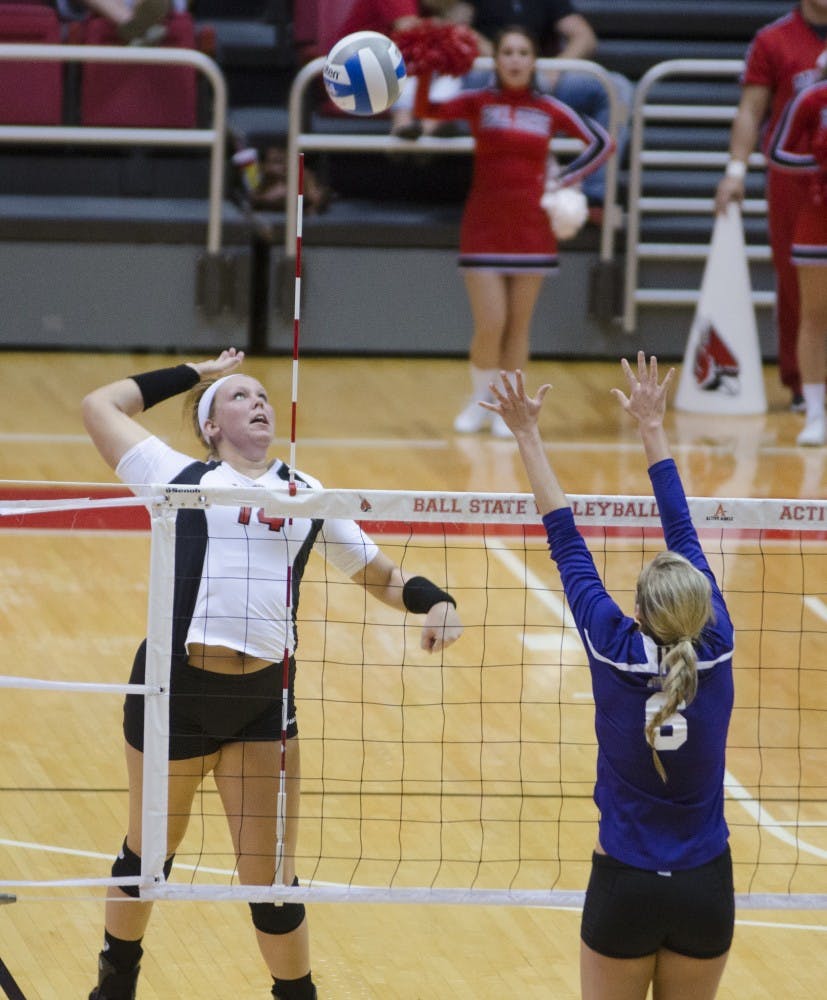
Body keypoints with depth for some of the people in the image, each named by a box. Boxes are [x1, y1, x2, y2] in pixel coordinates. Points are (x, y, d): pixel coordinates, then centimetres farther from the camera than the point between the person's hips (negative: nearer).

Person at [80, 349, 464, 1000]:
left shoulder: (307, 495, 14)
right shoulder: (183, 479, 5)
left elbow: (382, 576, 18)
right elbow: (102, 405, 7)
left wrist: (433, 601, -2)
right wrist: (193, 374, 15)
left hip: (263, 697, 2)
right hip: (177, 687, -2)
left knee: (272, 878, 2)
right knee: (149, 851, 16)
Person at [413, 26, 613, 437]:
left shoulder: (550, 110, 4)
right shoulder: (478, 103, -1)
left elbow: (601, 141, 10)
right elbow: (426, 110, -16)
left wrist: (564, 179, 1)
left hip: (531, 229, 2)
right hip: (484, 228, -2)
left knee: (518, 327, 4)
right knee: (489, 326, -7)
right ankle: (479, 404, 14)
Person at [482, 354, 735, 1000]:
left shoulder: (616, 653, -14)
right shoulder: (716, 654, -10)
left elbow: (568, 546, -6)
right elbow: (685, 537, 1)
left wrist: (529, 435, 2)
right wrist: (653, 428, 10)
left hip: (625, 889, -2)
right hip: (707, 891, 2)